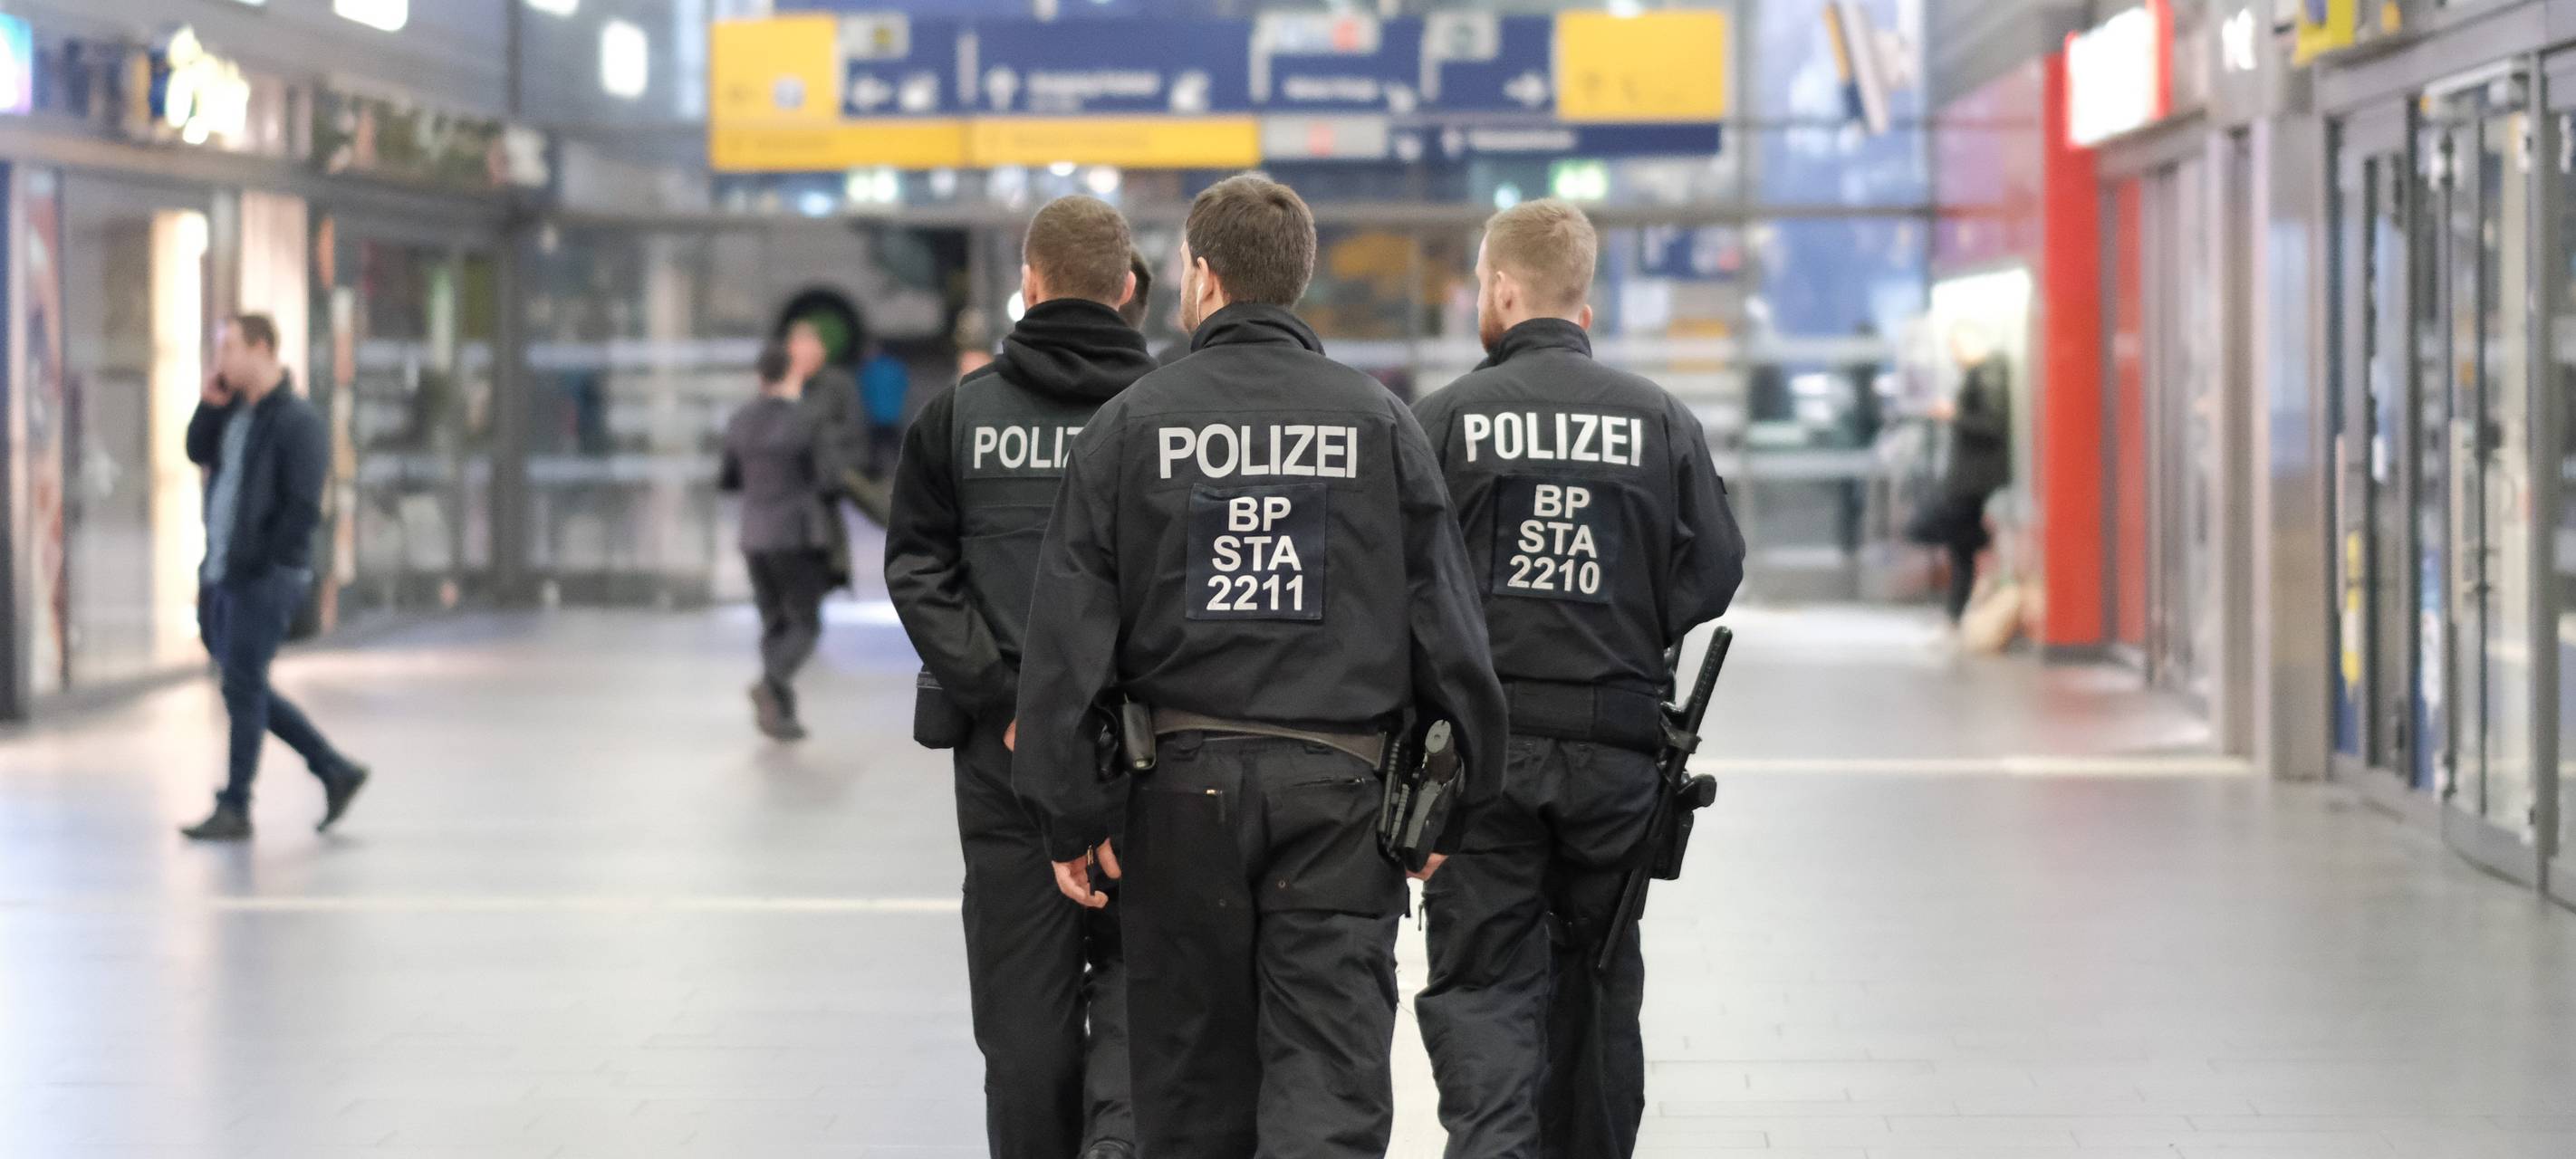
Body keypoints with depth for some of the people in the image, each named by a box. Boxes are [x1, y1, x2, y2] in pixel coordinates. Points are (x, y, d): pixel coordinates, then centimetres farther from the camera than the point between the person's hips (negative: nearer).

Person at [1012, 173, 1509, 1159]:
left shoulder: (1132, 423, 1)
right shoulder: (1378, 422, 2)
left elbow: (1070, 634, -2)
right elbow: (1447, 627, 2)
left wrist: (1072, 814, 3)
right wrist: (1448, 807, 10)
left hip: (1185, 782, 1)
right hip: (1340, 789, -1)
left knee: (1193, 1077, 14)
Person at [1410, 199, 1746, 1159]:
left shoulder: (1447, 418, -5)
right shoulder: (1662, 421, 2)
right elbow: (1712, 574, 2)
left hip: (1483, 744, -2)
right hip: (1618, 743, 3)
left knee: (1479, 980, -1)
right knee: (1596, 977, 16)